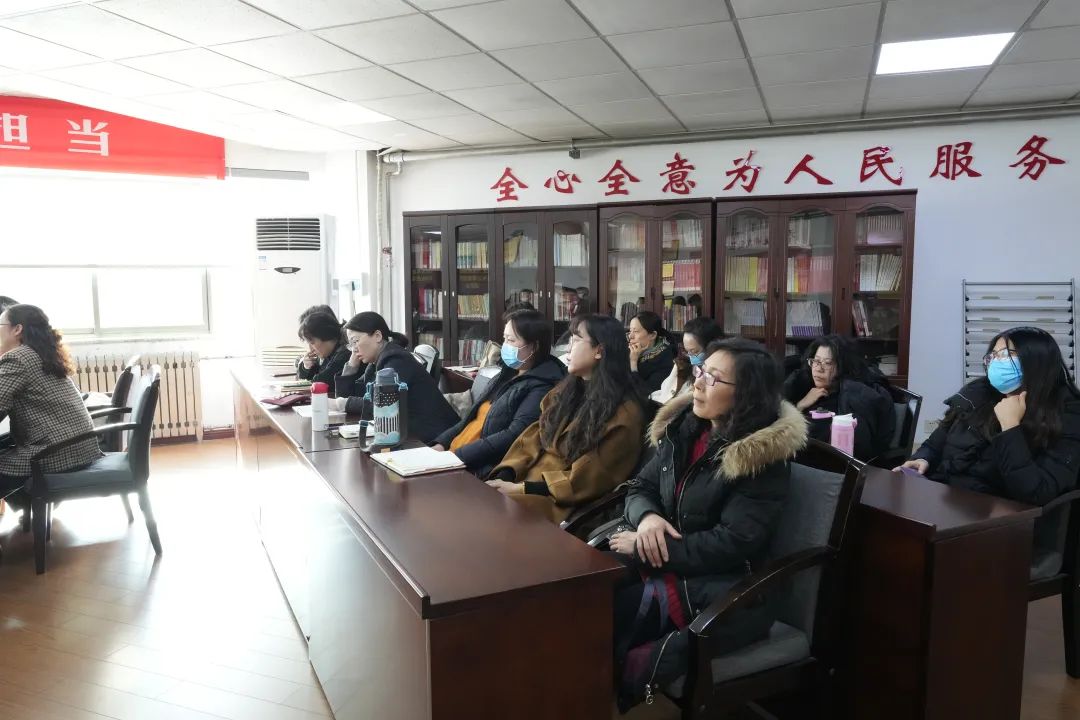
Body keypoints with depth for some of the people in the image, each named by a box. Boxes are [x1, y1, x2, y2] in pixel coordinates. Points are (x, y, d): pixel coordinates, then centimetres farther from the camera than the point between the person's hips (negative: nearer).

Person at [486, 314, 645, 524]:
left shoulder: (623, 415, -11)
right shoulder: (566, 390, 12)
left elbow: (584, 480, -14)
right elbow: (532, 440, 10)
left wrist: (521, 489, -17)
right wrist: (504, 477, -8)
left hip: (562, 502, -7)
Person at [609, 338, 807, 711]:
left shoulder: (764, 457, -14)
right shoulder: (685, 427, 6)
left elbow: (733, 543, -20)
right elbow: (640, 487, 11)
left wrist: (650, 548, -18)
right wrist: (647, 517, -13)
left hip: (717, 592, -5)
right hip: (660, 567, 6)